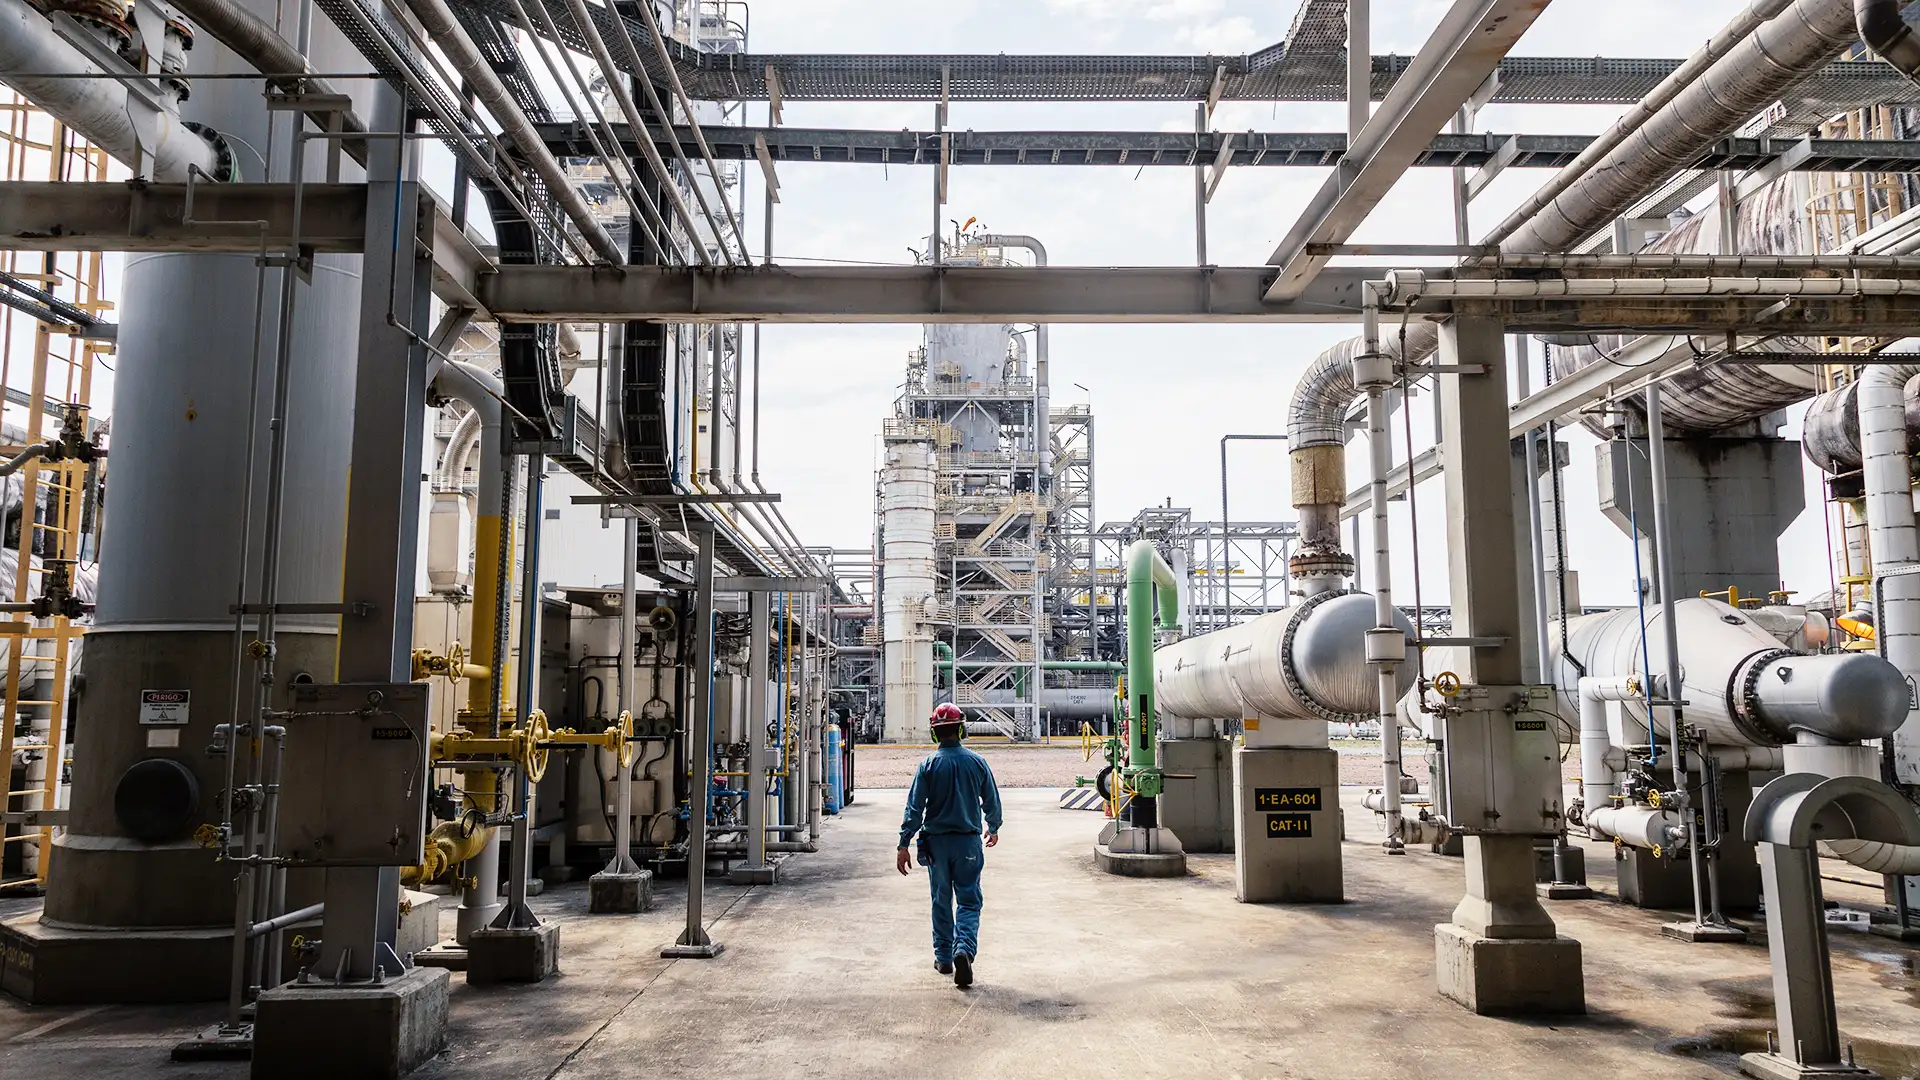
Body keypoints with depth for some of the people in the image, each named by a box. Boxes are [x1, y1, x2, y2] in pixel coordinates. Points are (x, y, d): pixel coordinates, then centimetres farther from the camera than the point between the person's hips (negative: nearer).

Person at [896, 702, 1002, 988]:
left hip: (937, 841, 0)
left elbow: (915, 807, -9)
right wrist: (993, 828, 26)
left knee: (941, 901, 14)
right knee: (969, 901, 5)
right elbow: (992, 801, 7)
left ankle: (944, 958, 22)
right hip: (968, 841, 0)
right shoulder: (977, 762, -3)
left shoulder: (929, 764, -7)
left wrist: (904, 845, -7)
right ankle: (964, 949, -17)